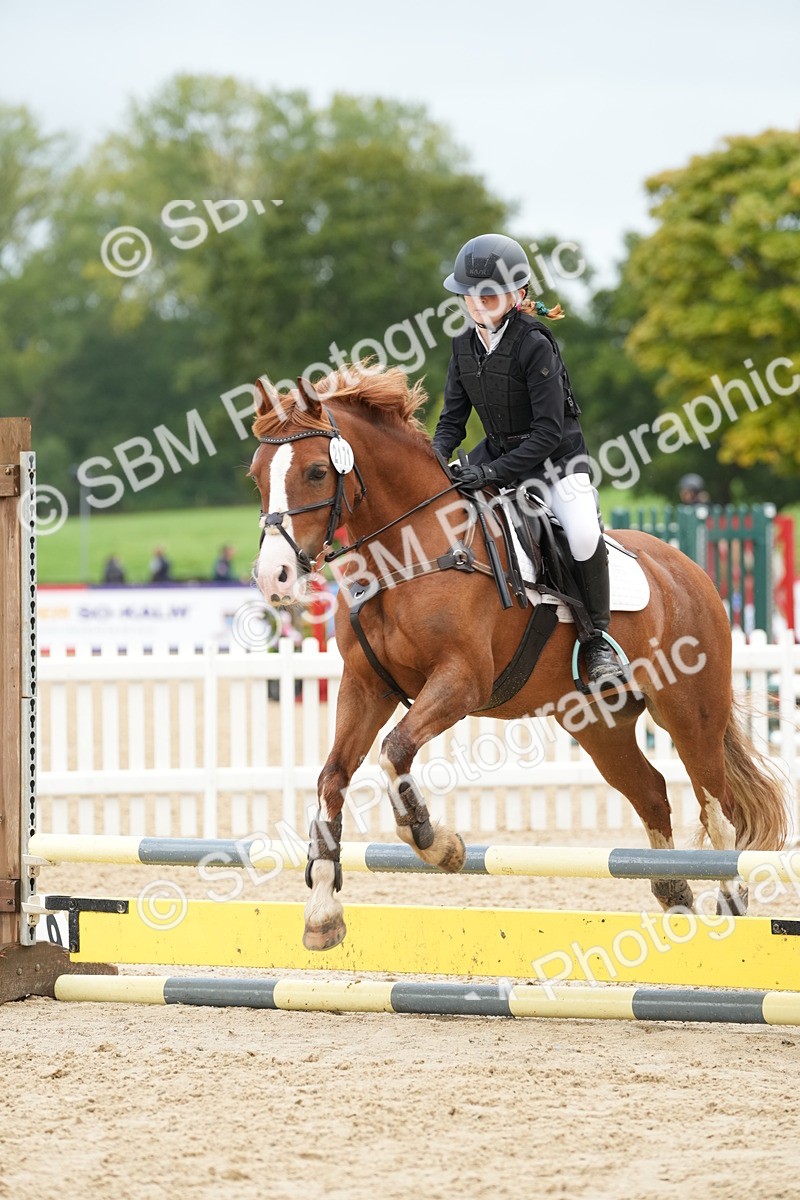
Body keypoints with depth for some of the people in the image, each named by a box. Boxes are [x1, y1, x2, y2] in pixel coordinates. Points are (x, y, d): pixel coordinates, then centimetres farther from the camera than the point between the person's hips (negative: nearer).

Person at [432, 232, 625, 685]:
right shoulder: (465, 346, 0)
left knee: (584, 534, -31)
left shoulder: (534, 345, -21)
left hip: (556, 457, -7)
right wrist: (434, 460, -15)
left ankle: (599, 640, -14)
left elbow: (548, 432, -24)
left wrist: (495, 471, -31)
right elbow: (454, 418, 6)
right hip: (497, 452, 7)